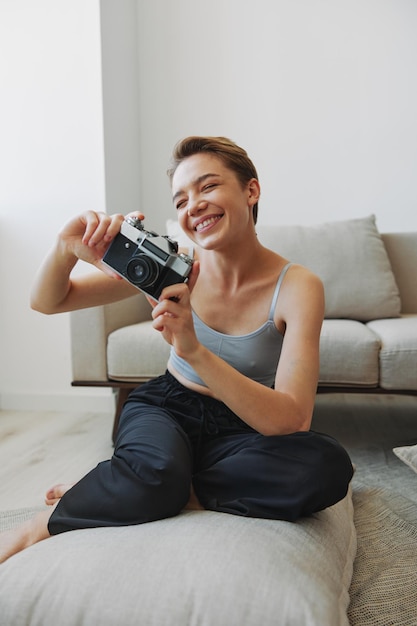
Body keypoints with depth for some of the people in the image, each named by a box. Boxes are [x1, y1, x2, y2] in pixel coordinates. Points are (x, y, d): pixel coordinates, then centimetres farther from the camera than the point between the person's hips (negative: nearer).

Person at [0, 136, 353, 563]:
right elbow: (46, 302, -5)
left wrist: (195, 351, -41)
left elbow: (291, 420, -28)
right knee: (156, 472, -36)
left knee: (329, 467, -29)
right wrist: (66, 251, -29)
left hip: (242, 428, 1)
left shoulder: (297, 286, -17)